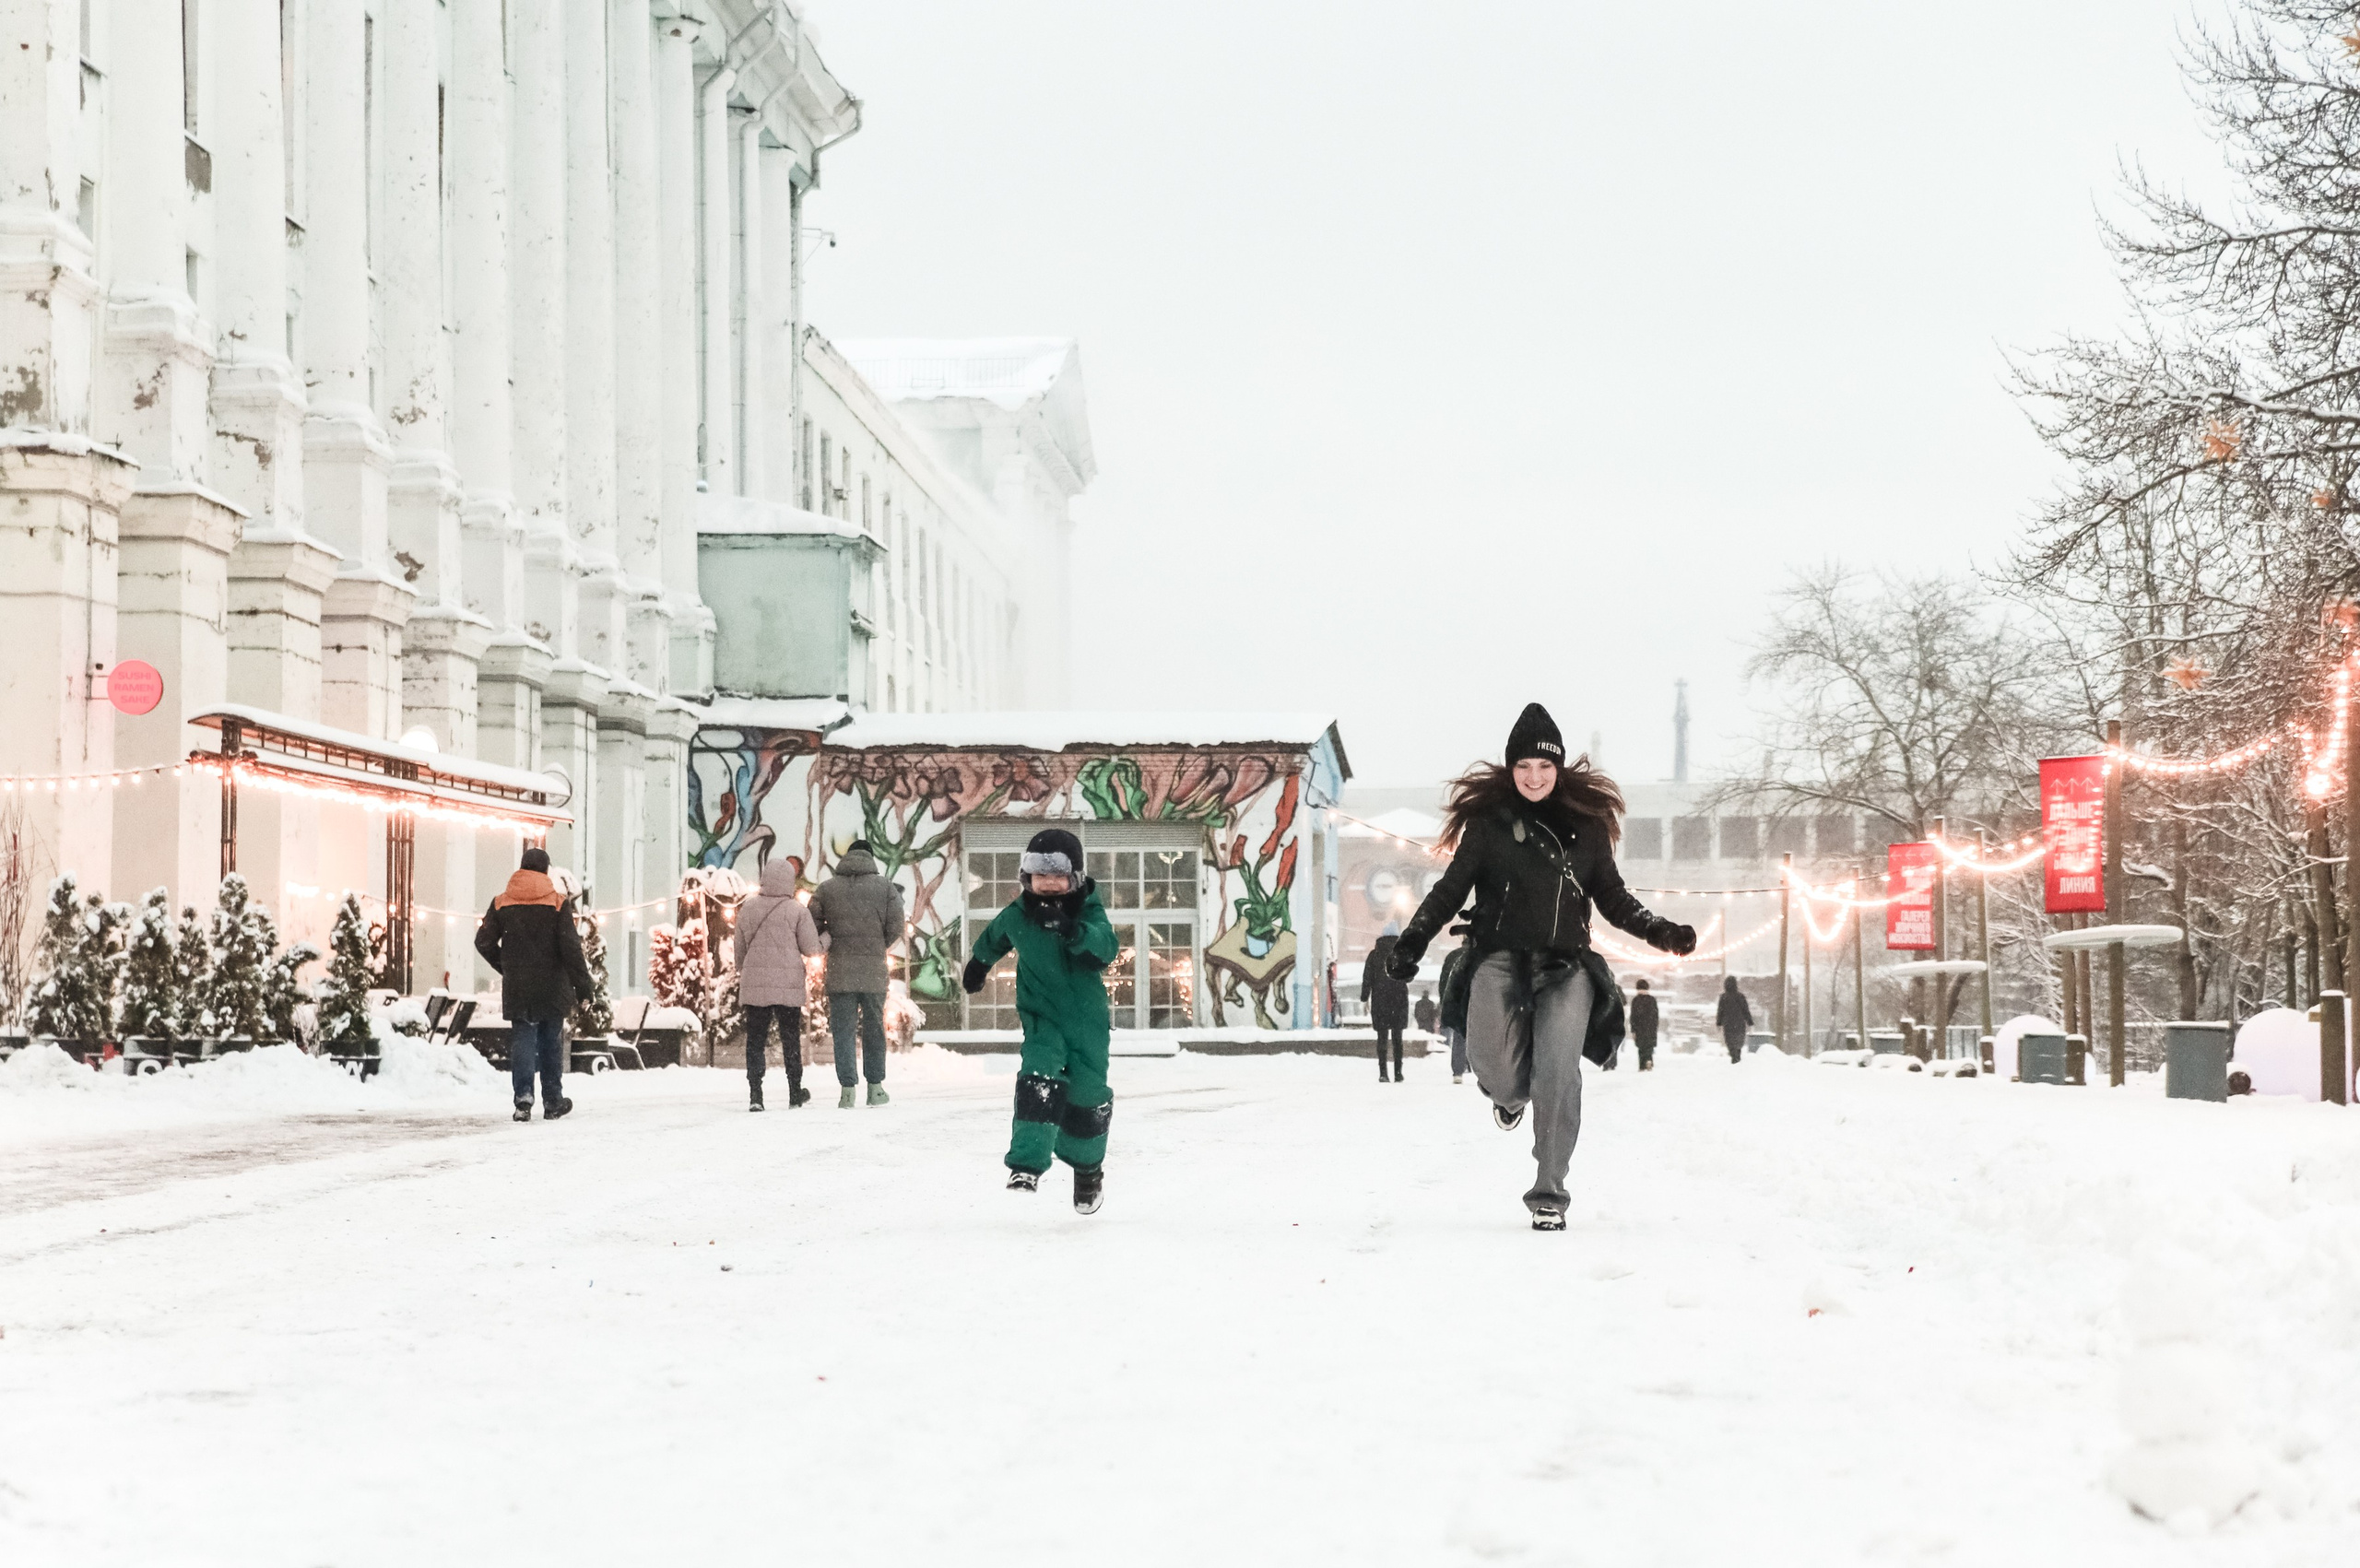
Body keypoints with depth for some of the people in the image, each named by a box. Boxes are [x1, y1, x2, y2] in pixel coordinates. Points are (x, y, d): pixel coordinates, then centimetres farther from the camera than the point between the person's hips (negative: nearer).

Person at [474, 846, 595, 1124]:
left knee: (522, 1041, 2)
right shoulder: (558, 903, -5)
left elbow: (484, 942, 1)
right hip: (552, 988, -1)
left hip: (517, 988, 1)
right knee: (551, 1043, 10)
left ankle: (523, 1097, -15)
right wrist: (583, 983, -3)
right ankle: (552, 1102, 16)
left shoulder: (502, 903, 1)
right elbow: (570, 947, -9)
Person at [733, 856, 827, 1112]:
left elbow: (740, 948, 10)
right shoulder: (797, 910, -7)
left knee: (755, 1039, 5)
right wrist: (830, 937, 15)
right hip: (788, 985, -2)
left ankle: (755, 1093, -4)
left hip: (754, 984, 2)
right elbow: (811, 948, -4)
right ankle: (795, 1093, 17)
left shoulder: (748, 908, 2)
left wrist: (742, 973, 24)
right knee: (791, 1039, 10)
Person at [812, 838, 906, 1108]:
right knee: (874, 1029, 11)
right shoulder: (885, 887, 1)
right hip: (873, 970, 0)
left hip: (839, 971, 0)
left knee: (842, 1030, 3)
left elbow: (812, 924, -1)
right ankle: (875, 1087, 14)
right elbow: (895, 928, -3)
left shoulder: (827, 888, 3)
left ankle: (847, 1089, -3)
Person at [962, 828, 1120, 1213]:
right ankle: (1027, 1164, -28)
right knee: (1039, 1080, -23)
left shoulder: (1089, 912, -8)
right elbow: (994, 939, 21)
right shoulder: (1017, 916, -2)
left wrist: (1073, 931, -42)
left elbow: (1107, 948, -28)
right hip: (1042, 1017, 0)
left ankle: (1088, 1167, 31)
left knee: (1087, 1094, 6)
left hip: (1087, 1017, 0)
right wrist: (978, 964, 36)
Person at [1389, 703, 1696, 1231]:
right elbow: (1451, 889, 8)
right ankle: (1511, 1093, 20)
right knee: (1494, 1064, -20)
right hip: (1502, 959, -1)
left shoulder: (1586, 824, 11)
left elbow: (1613, 898, 19)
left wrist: (1661, 932, 6)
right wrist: (1415, 937, -6)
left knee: (1558, 1076, -14)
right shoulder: (1488, 822, 6)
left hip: (1566, 968, 1)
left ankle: (1549, 1194, -3)